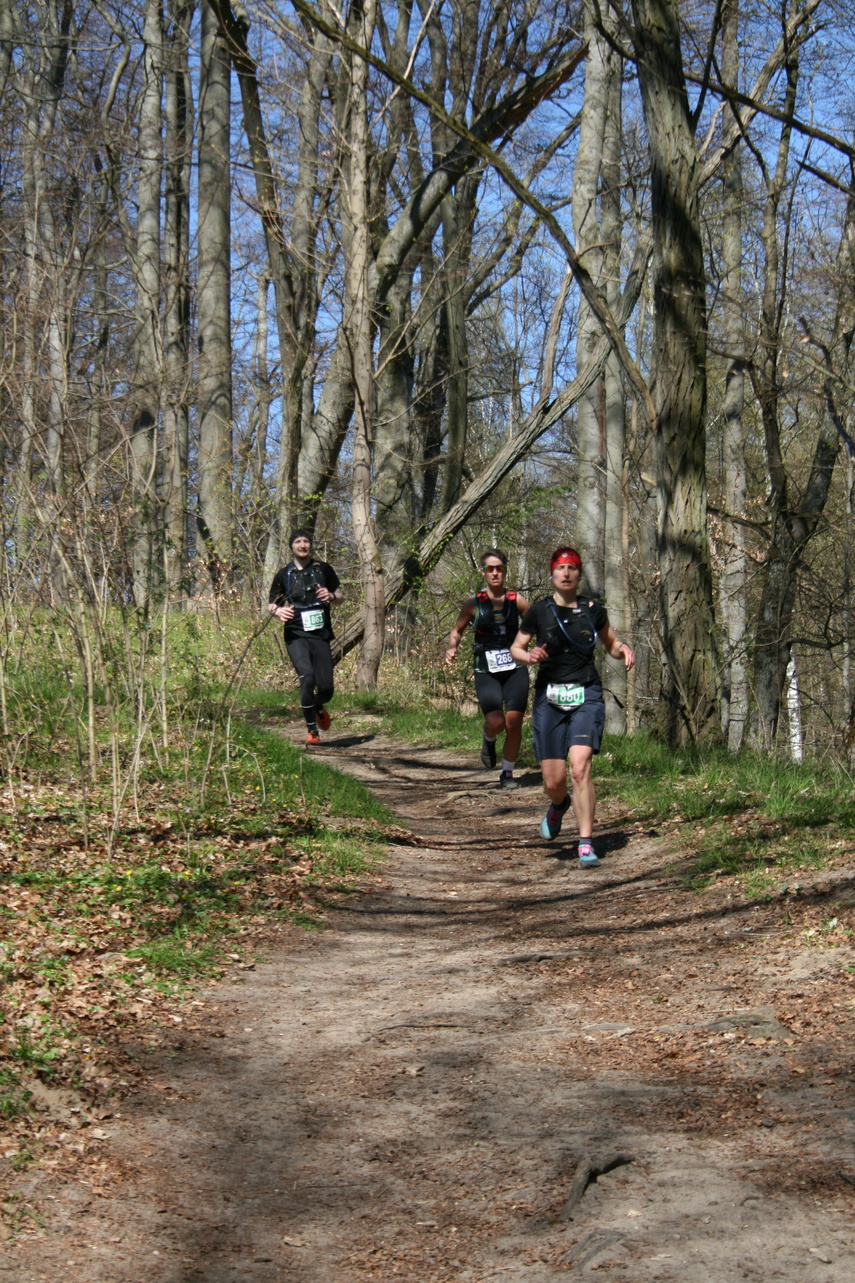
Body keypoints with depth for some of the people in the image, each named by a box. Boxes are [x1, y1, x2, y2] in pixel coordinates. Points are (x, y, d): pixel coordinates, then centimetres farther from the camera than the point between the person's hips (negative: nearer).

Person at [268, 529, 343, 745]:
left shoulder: (323, 569, 8)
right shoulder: (284, 575, 6)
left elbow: (340, 596, 15)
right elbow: (271, 604, 12)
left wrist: (331, 596, -9)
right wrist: (278, 610, -13)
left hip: (321, 635, 1)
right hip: (296, 635, -1)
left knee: (326, 687, -3)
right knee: (307, 678, -23)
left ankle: (318, 708, 35)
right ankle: (312, 731, -11)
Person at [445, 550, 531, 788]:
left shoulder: (516, 600, 3)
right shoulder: (473, 603, 1)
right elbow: (457, 630, 12)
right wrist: (452, 648, -7)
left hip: (515, 669, 1)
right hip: (486, 672, -1)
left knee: (514, 724, -4)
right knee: (496, 722, -18)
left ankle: (507, 773, 15)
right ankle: (488, 740, 19)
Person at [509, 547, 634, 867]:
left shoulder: (593, 610, 5)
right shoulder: (540, 611, 2)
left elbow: (611, 643, 20)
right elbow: (515, 647, 10)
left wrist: (623, 648, -3)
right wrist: (528, 655, -12)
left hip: (586, 697, 0)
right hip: (549, 698, 1)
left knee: (580, 768, -20)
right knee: (553, 781, 0)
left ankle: (586, 844, -14)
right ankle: (559, 805, 39)